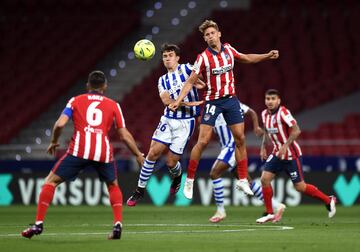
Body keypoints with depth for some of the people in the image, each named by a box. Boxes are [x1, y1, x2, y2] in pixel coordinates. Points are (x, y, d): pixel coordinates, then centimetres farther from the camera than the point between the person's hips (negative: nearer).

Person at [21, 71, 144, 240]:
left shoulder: (76, 101, 16)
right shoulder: (113, 105, 18)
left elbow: (60, 124, 3)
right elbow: (124, 135, 15)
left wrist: (54, 142, 20)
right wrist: (138, 155, 26)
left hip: (79, 150, -1)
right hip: (103, 152, 1)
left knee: (51, 181, 12)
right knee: (113, 186, 27)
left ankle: (38, 223, 2)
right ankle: (118, 224, 9)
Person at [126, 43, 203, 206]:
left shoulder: (186, 69, 0)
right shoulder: (162, 80, 11)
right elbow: (166, 100, -6)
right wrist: (187, 103, -19)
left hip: (185, 123, -4)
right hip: (168, 120, 4)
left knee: (171, 162, -3)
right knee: (153, 153, -5)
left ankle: (177, 177, 33)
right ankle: (140, 189, 8)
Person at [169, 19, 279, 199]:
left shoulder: (228, 50, 1)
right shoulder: (203, 58, -12)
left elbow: (247, 58, 21)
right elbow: (191, 81, -9)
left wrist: (267, 56, 15)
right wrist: (178, 101, -19)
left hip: (231, 99, 4)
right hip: (212, 102, -4)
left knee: (240, 139, 1)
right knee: (203, 142, -10)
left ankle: (243, 180, 10)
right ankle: (189, 180, 1)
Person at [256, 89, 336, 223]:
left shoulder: (283, 112, -20)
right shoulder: (264, 114, 3)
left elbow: (296, 130, -24)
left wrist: (285, 146, -29)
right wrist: (263, 147, 10)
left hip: (292, 155, -7)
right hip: (277, 153, 7)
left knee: (300, 187, -1)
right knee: (264, 179, -8)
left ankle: (328, 201, 20)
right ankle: (269, 213, 4)